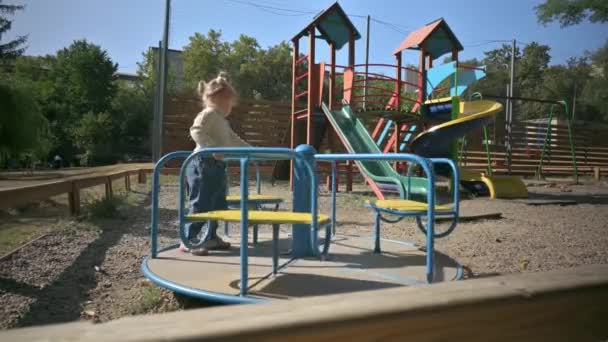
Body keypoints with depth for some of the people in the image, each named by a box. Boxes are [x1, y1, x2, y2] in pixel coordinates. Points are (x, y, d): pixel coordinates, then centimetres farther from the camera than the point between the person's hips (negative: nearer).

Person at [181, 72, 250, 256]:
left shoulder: (221, 120, 23)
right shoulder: (208, 114, -8)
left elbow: (233, 140, 33)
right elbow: (196, 131, -22)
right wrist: (213, 148, -29)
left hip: (217, 166, 10)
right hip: (204, 164, -10)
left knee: (218, 204, 15)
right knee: (200, 204, -8)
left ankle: (210, 237, 26)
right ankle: (188, 240, 1)